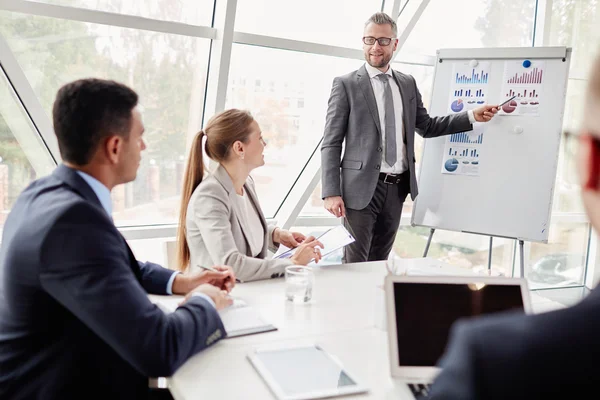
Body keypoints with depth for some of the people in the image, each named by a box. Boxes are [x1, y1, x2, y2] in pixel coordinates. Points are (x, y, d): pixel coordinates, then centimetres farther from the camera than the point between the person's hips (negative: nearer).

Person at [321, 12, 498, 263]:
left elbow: (427, 127, 20)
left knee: (380, 263, 15)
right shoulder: (346, 85, -4)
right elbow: (331, 143, -6)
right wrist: (331, 192, -14)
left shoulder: (408, 84, 12)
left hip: (397, 187, 5)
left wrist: (472, 116, 9)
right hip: (362, 187, -5)